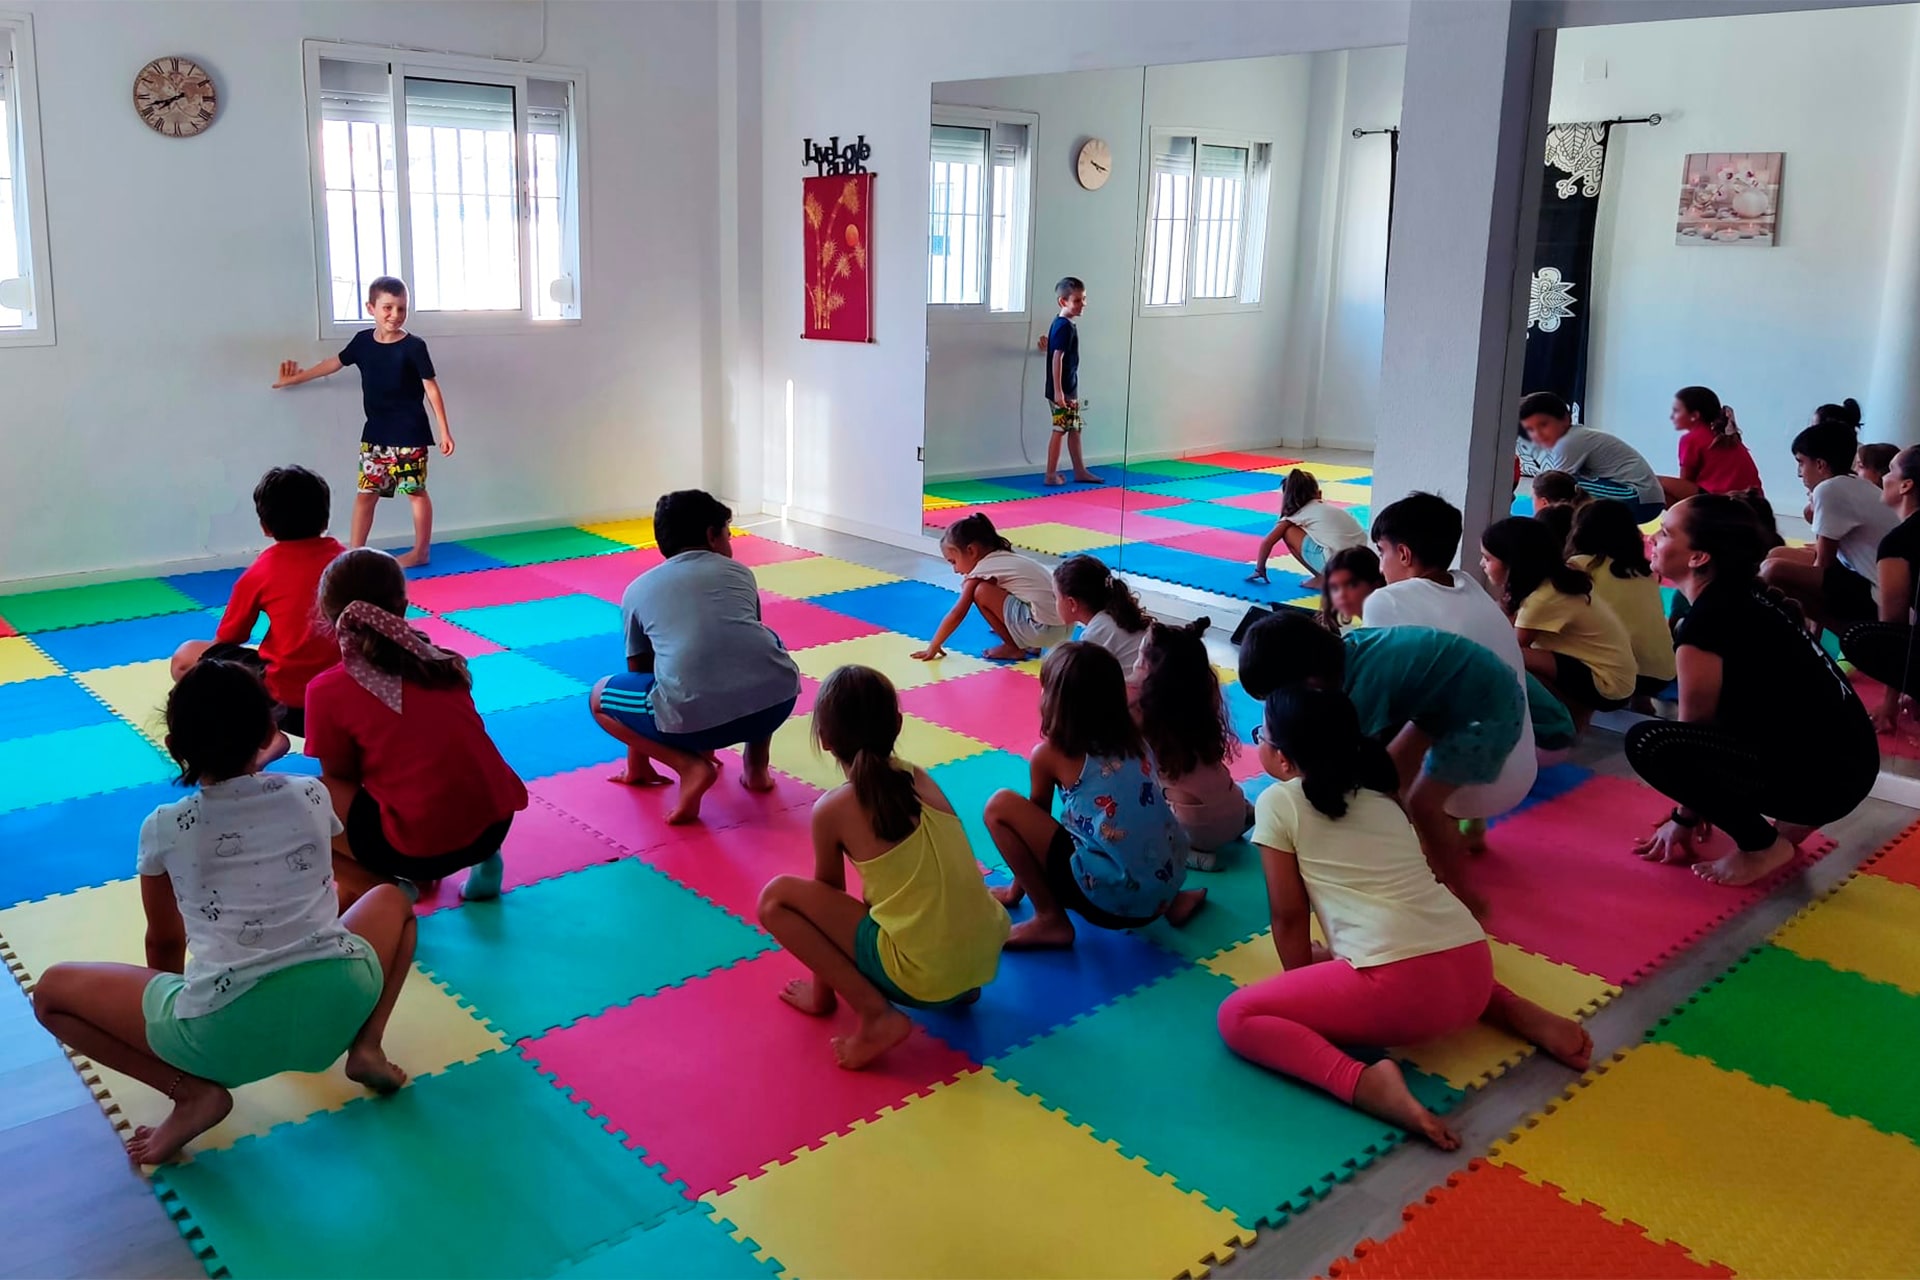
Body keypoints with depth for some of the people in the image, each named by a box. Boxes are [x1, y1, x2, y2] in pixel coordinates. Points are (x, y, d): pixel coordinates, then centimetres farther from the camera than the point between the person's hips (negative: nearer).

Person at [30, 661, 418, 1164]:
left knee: (52, 991, 21)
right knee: (392, 899, 33)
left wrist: (169, 1003, 46)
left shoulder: (162, 828, 11)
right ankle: (366, 1049, 13)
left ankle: (194, 1092, 5)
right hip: (337, 1003, 2)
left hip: (226, 1033, -2)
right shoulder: (312, 795, 14)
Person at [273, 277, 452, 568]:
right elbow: (336, 362, 20)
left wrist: (445, 431, -11)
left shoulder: (413, 347, -11)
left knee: (415, 490, 3)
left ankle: (421, 551, 15)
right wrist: (299, 377, 31)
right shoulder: (362, 341, 3)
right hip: (375, 433, 5)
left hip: (409, 434, -5)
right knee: (366, 491, 6)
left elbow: (432, 388, -8)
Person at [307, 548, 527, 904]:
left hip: (424, 843, -5)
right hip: (495, 822, 5)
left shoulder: (328, 690, -4)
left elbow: (339, 778, 6)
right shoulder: (445, 663, 9)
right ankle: (477, 858, 16)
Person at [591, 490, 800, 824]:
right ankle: (756, 766, 28)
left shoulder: (638, 589, 21)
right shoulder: (739, 572, 26)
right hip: (778, 699, 3)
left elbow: (638, 674, 30)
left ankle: (689, 766, 5)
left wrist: (637, 766, 44)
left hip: (694, 717, -3)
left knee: (599, 697, 25)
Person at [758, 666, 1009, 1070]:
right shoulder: (919, 777, 8)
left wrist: (824, 981, 27)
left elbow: (828, 891, 11)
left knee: (776, 898, 2)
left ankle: (875, 1013, -3)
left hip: (923, 981, -6)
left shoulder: (831, 809, -6)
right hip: (987, 958, 6)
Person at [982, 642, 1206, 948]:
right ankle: (1172, 901, 19)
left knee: (1000, 806, 0)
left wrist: (1017, 889, 31)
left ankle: (1051, 919, 1)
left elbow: (1037, 820, 15)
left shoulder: (1049, 754, -1)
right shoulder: (1133, 740, 12)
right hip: (1164, 889, 7)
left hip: (1110, 899, -6)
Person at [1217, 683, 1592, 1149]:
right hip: (1473, 970, 7)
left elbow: (1289, 917, 6)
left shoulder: (1277, 802, 5)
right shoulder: (1377, 794, 22)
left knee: (1237, 1016, 4)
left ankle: (1365, 1082, -18)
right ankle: (1519, 1015, 18)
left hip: (1400, 988, -7)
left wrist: (1304, 989, 19)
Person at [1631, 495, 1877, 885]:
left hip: (1819, 777, -10)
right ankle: (1790, 822, 18)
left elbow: (1695, 723, -5)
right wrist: (1691, 813, 25)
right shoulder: (1748, 596, 11)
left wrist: (1684, 819, 9)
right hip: (1849, 760, 10)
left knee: (1648, 742, -21)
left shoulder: (1704, 621, -17)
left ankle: (1763, 846, -5)